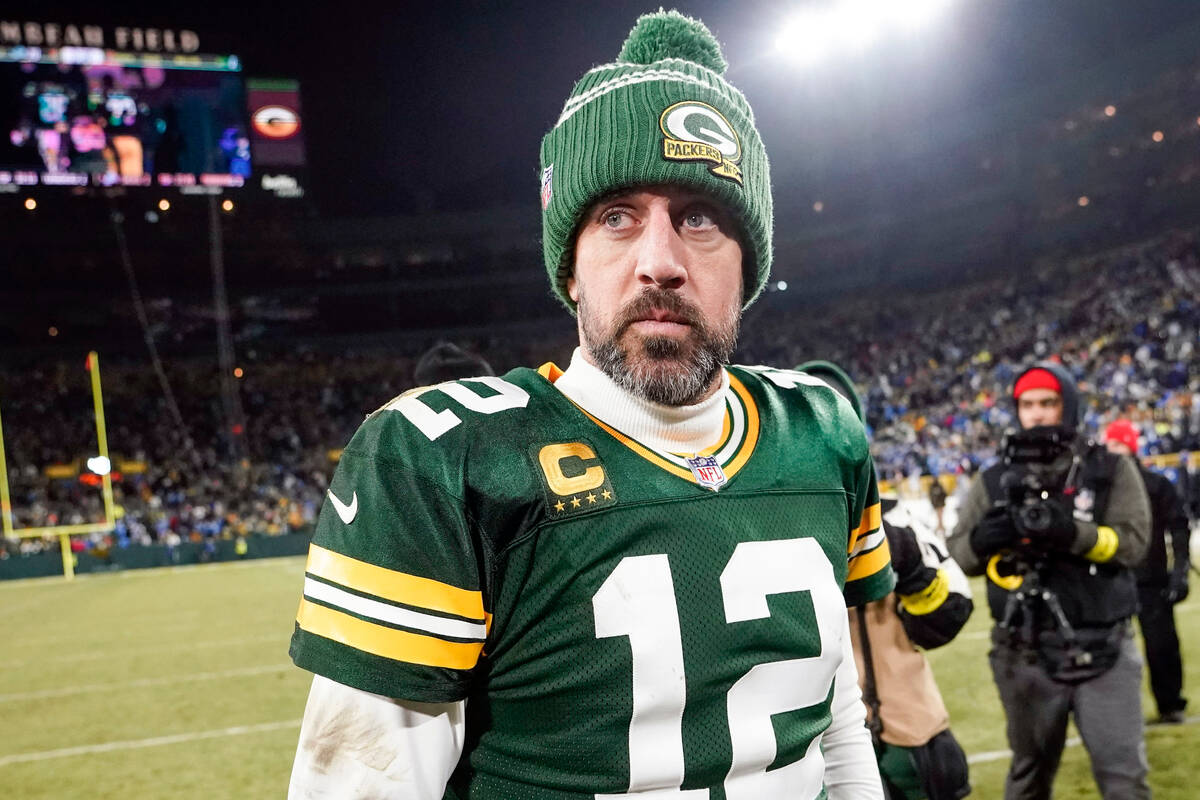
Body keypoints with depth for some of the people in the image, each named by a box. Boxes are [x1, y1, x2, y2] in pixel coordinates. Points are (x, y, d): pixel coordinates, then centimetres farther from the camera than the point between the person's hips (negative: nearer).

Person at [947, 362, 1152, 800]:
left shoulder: (1111, 470, 1)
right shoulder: (995, 480, 5)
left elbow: (1133, 541, -11)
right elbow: (956, 554, 3)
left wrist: (1072, 532, -27)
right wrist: (984, 541, -19)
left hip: (1104, 652, -2)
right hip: (1027, 657, 2)